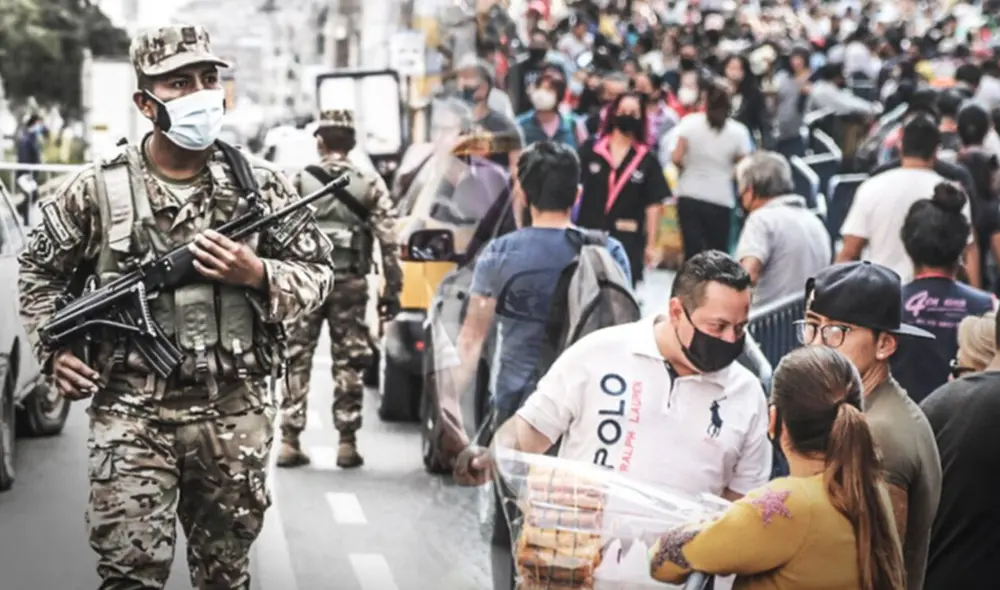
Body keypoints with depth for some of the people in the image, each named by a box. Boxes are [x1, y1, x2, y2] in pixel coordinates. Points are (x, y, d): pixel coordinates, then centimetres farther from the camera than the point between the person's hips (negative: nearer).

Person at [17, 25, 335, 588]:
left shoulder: (262, 185, 2)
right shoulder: (96, 190, -1)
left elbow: (318, 273, 6)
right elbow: (39, 271, 13)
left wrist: (258, 275, -13)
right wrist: (54, 348, 1)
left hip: (235, 417, 2)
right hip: (131, 414, -2)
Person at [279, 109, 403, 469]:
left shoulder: (297, 182, 1)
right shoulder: (371, 185, 3)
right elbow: (389, 243, -1)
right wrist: (391, 289, 4)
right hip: (350, 285, 0)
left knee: (296, 361, 6)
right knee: (349, 363, 6)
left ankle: (289, 440, 4)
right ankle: (347, 442, 5)